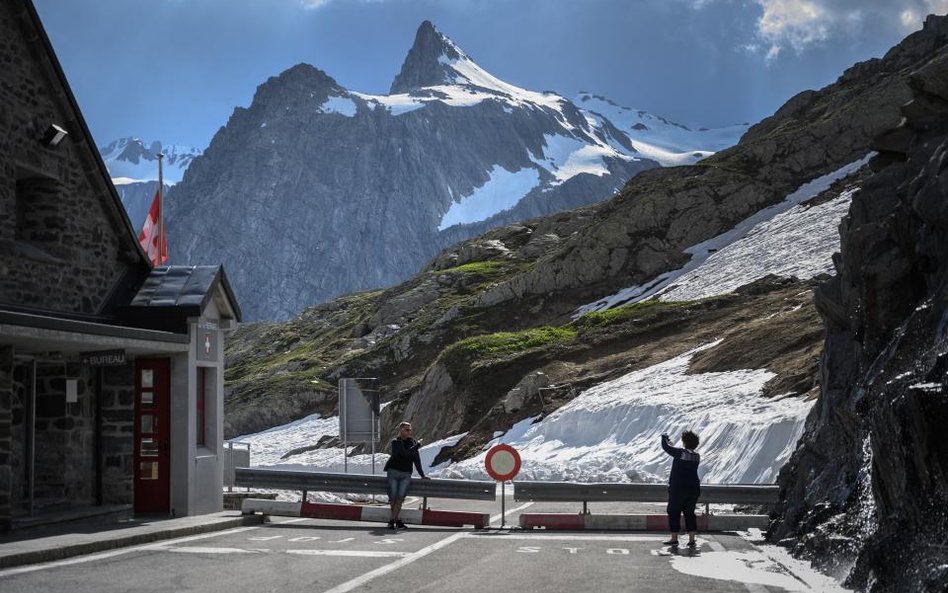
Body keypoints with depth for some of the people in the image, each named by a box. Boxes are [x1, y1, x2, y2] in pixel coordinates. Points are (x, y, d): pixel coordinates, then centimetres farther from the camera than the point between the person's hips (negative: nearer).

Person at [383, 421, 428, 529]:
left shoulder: (412, 442, 9)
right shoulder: (395, 442, -5)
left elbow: (416, 459, 14)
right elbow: (405, 453, -19)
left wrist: (422, 475, 15)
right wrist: (417, 445, -10)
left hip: (406, 474, 2)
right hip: (393, 472, -2)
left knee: (400, 497, -12)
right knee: (393, 497, -4)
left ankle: (392, 520, -8)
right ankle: (397, 520, 9)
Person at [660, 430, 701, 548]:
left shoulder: (680, 453, -15)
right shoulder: (697, 457, 2)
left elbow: (666, 447, -4)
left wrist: (665, 437, 17)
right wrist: (673, 446, 29)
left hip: (678, 489, -5)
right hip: (693, 489, 5)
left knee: (674, 513, 7)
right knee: (690, 513, 12)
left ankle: (674, 539, 9)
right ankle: (691, 540, 8)